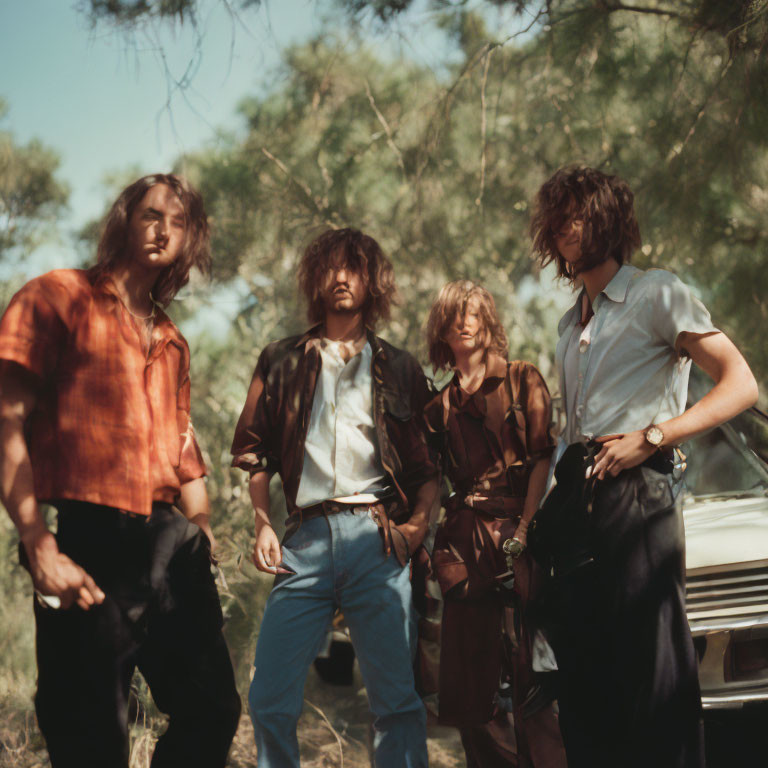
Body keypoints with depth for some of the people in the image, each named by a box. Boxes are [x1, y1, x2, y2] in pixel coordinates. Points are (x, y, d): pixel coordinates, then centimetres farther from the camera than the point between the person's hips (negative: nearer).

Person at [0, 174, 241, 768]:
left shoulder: (171, 342, 23)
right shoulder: (58, 297, 2)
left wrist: (203, 536, 12)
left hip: (172, 546, 7)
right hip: (90, 545, -6)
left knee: (214, 712, 6)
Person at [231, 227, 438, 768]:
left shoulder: (398, 369, 17)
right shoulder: (283, 362, 17)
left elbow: (430, 463, 15)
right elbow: (254, 451, 16)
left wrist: (419, 521, -2)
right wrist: (263, 525, 5)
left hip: (377, 538, 0)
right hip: (306, 537, 1)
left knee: (396, 698, -4)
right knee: (271, 701, -4)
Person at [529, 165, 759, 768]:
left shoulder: (656, 294, 1)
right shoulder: (572, 323, 23)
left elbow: (741, 385, -7)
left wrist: (650, 436, -15)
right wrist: (540, 510, 11)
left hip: (637, 497, -7)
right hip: (574, 502, 7)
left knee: (652, 670, -10)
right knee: (584, 676, 8)